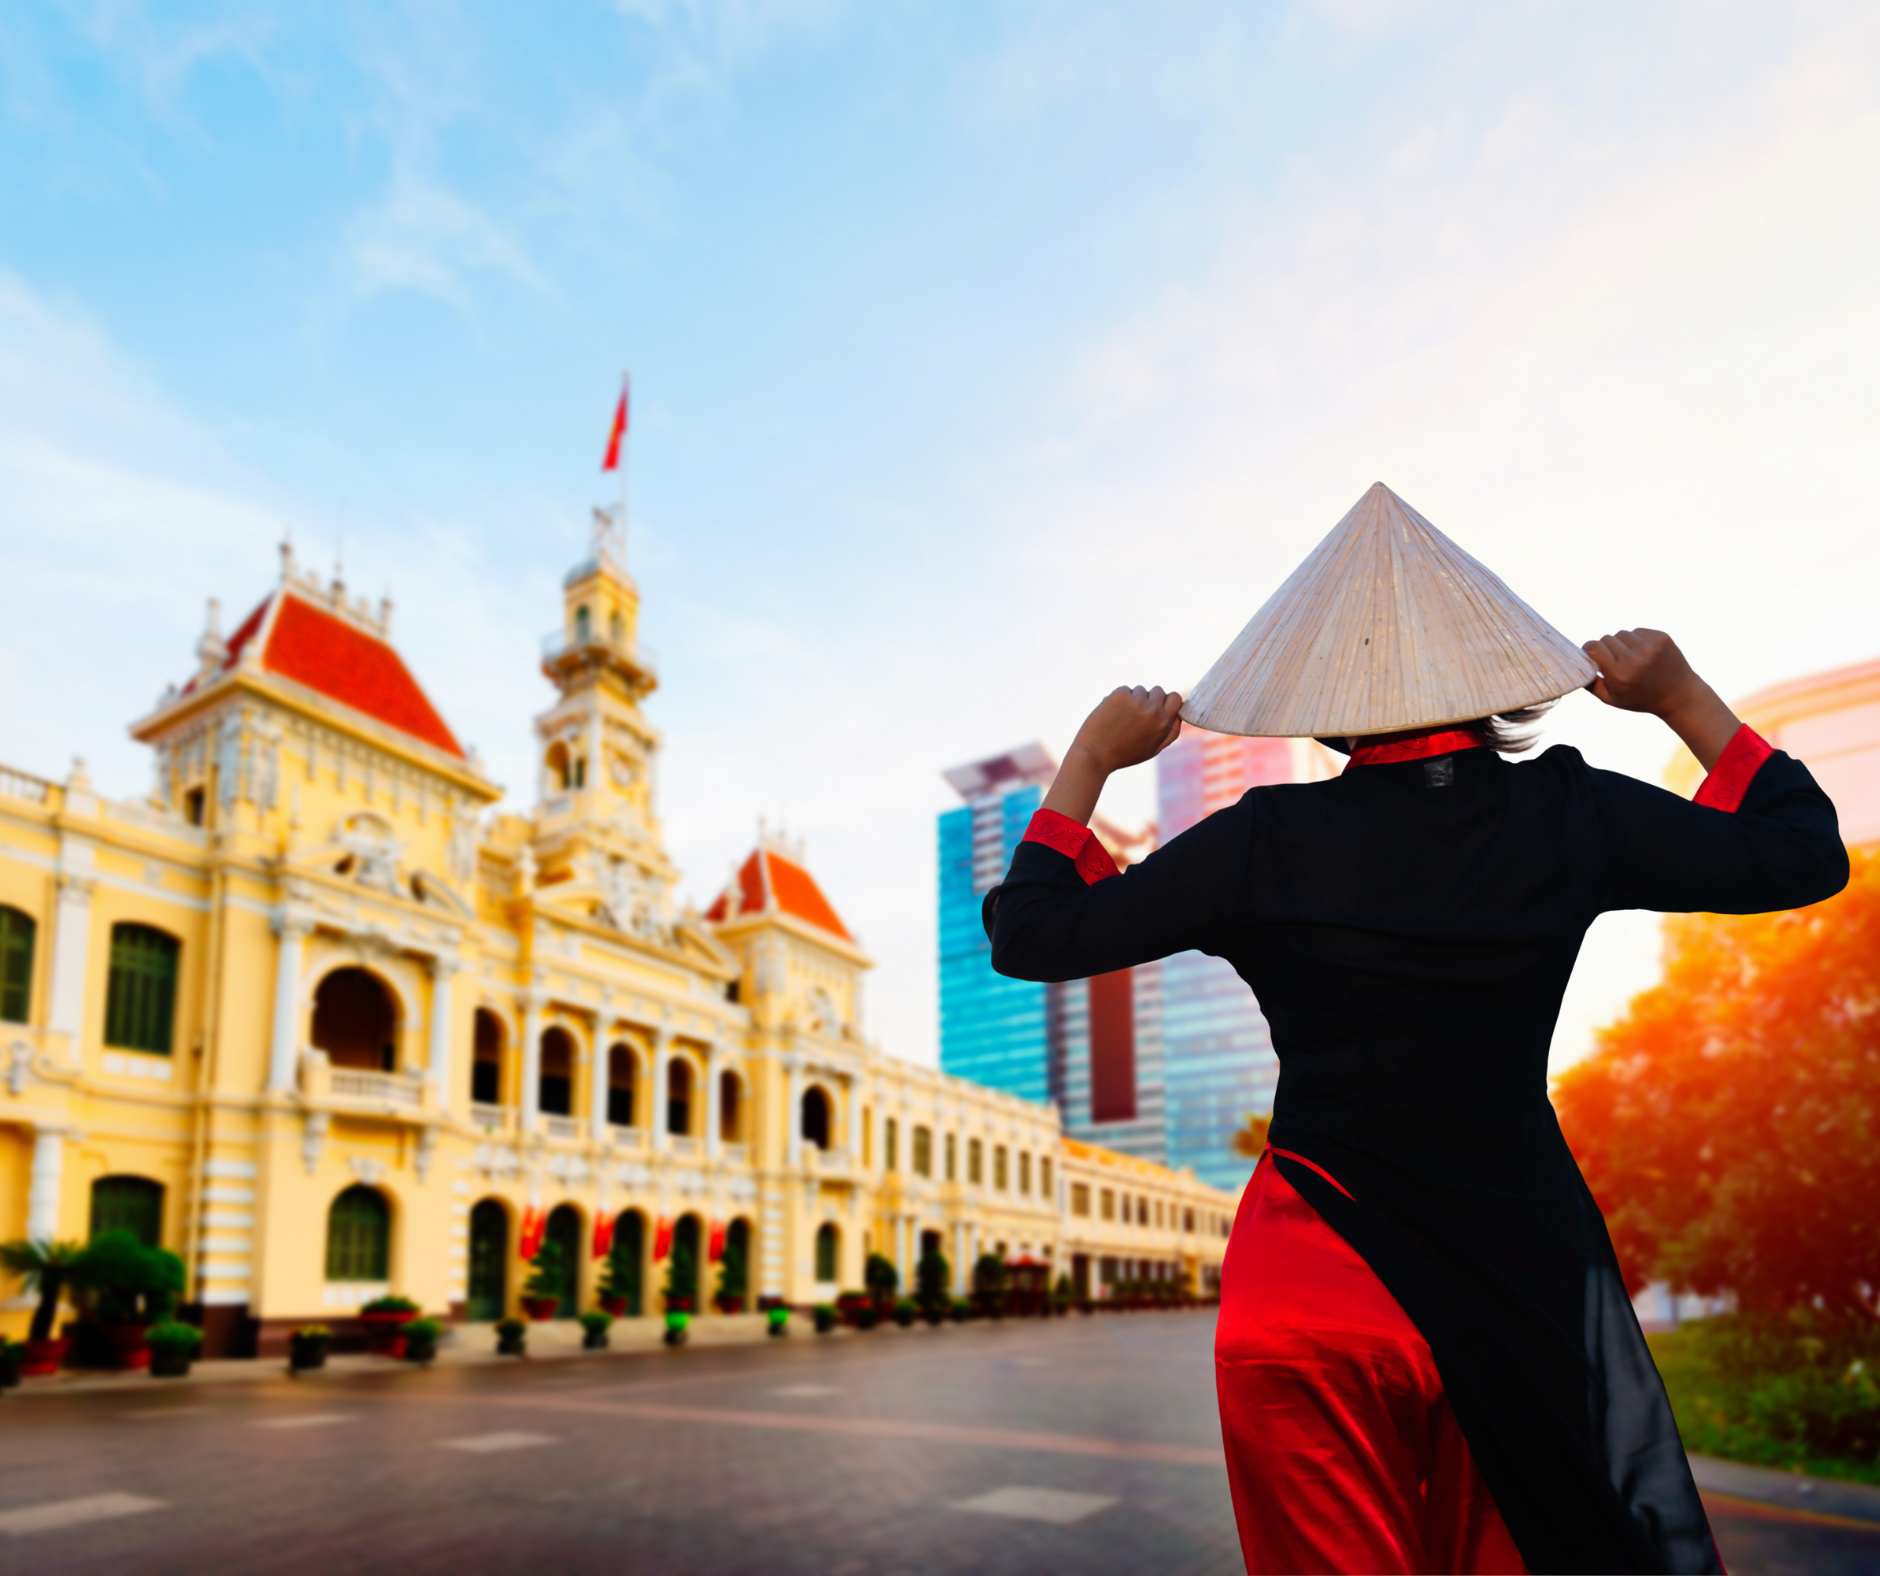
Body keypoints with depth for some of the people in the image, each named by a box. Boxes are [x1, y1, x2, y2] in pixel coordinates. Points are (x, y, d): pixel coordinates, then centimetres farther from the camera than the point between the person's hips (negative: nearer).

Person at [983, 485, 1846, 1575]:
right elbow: (1805, 851, 10)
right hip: (1532, 1278, 3)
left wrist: (1090, 760, 4)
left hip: (1315, 1302, -2)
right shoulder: (1572, 817, -6)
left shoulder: (1268, 844, -13)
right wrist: (1683, 698, 17)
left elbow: (1029, 934, -6)